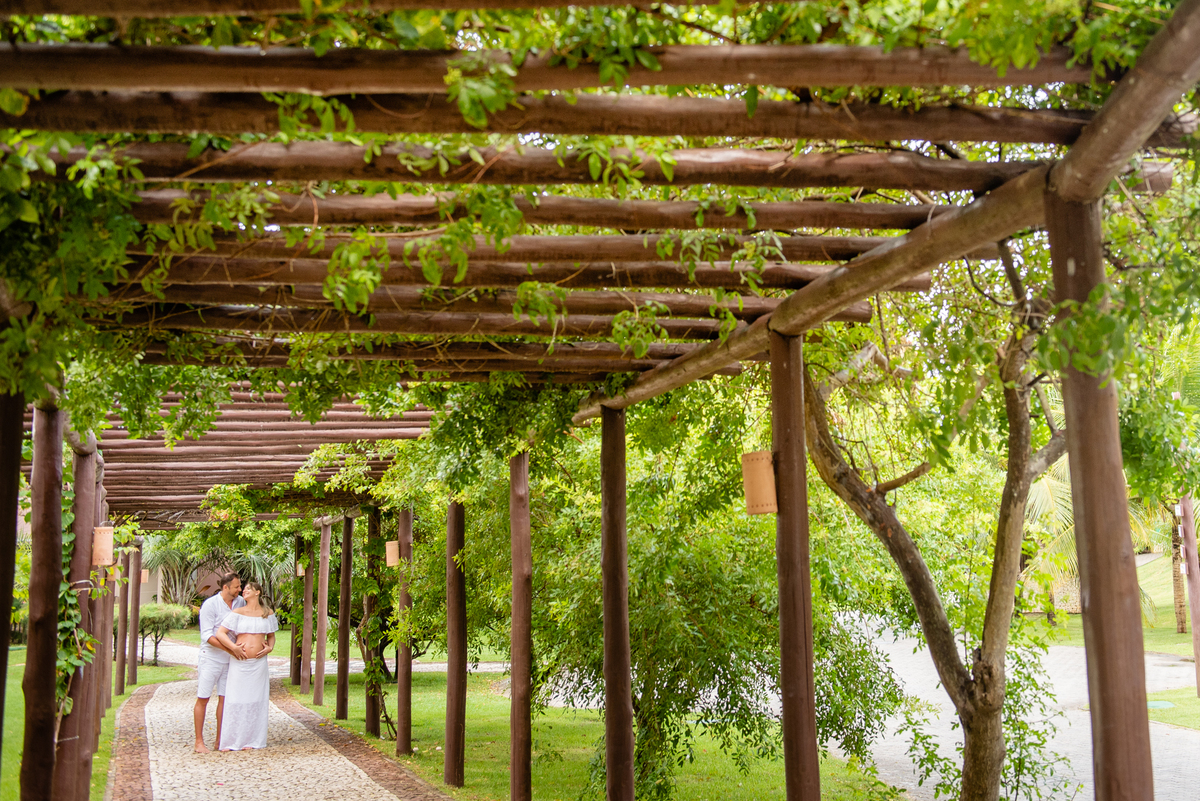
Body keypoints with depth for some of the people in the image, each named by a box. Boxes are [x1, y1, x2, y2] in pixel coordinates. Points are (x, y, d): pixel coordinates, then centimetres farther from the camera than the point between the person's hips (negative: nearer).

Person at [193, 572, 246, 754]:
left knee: (224, 698, 6)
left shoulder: (240, 603, 4)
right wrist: (231, 649, -24)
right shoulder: (210, 605, -12)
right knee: (203, 699, 0)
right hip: (211, 657, -5)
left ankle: (220, 739, 13)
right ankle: (199, 741, 5)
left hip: (230, 659, 5)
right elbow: (207, 636, -17)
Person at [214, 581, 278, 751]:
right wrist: (233, 647, -14)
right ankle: (230, 741, 8)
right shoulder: (238, 613, 0)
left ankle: (250, 740, 13)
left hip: (259, 663, 2)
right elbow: (220, 632, -4)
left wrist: (270, 647, -1)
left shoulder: (268, 614, 7)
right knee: (236, 700, 0)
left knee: (255, 701, 4)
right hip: (240, 663, -2)